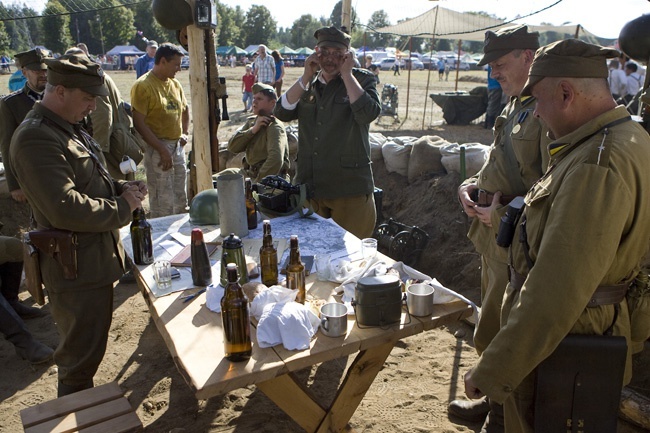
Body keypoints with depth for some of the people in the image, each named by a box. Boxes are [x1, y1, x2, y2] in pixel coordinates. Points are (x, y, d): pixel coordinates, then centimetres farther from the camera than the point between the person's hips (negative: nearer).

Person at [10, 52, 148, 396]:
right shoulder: (36, 138, -22)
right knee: (80, 358, 5)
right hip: (76, 269, -10)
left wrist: (122, 188, 3)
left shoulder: (67, 129, 12)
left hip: (95, 258, 10)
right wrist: (122, 207, -17)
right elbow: (66, 210, -30)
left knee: (86, 351, 25)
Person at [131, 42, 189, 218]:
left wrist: (184, 133, 12)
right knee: (163, 205, -6)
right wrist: (162, 150, -18)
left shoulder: (175, 84, 13)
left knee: (181, 202, 15)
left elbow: (184, 110, 29)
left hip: (177, 146, 8)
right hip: (156, 149, -8)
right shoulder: (143, 86, -11)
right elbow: (139, 123, -16)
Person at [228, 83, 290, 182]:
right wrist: (253, 129, -13)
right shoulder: (251, 122, 10)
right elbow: (232, 146, -2)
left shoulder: (275, 126, -14)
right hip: (252, 177, 7)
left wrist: (257, 183, -29)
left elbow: (275, 160, -28)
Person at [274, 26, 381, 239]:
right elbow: (282, 113, -2)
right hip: (308, 186, 5)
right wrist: (306, 77, -8)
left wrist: (346, 74, -15)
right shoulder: (307, 83, 12)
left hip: (349, 186, -4)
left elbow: (368, 113, -20)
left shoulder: (361, 79, -1)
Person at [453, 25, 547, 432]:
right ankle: (494, 400, 42)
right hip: (494, 235, 10)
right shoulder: (516, 105, 13)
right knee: (494, 330, 22)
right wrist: (471, 185, 6)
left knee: (497, 337, 3)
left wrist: (505, 214, -20)